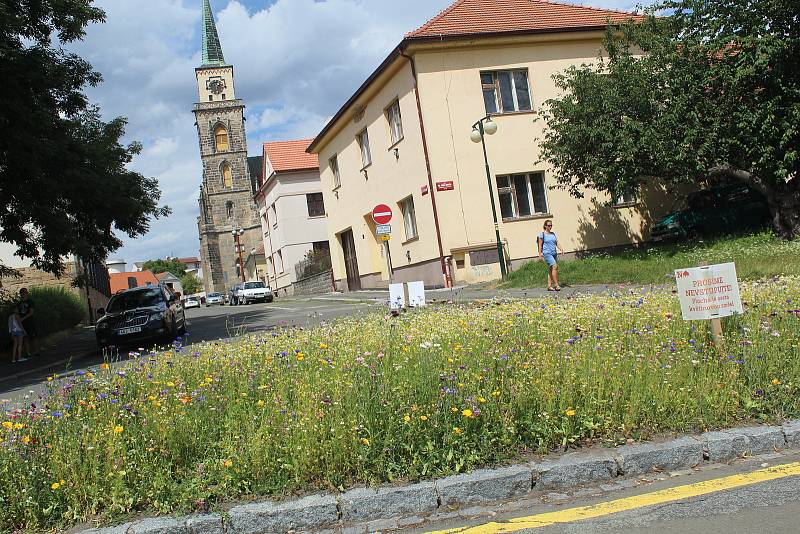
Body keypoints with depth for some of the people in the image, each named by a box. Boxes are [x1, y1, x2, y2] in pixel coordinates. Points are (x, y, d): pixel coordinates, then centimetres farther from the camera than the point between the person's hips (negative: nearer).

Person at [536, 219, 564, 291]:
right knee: (554, 266, -20)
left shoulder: (553, 234, 16)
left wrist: (561, 249, -4)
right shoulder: (542, 234, -2)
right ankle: (557, 285, -19)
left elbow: (557, 243, 11)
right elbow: (540, 245, -3)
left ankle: (549, 286, 11)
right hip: (547, 253, -7)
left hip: (554, 253, 7)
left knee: (551, 270, 7)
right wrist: (540, 254, -9)